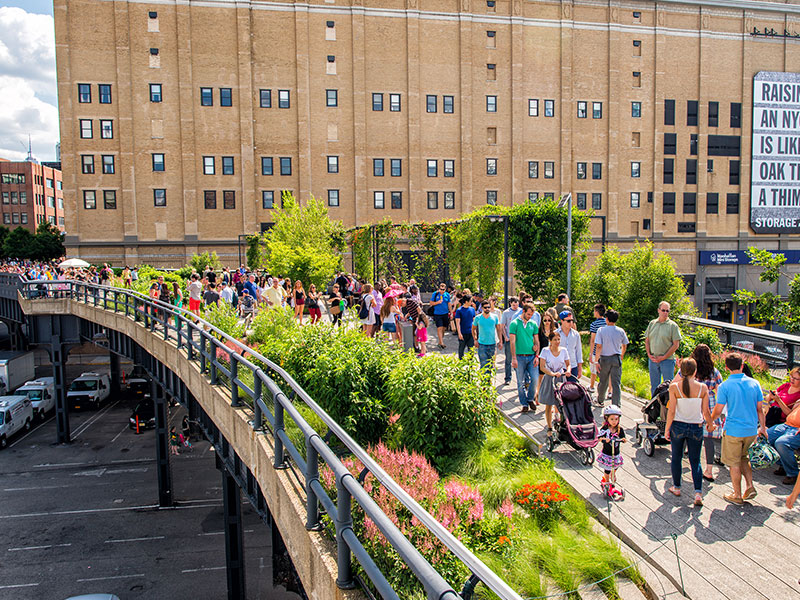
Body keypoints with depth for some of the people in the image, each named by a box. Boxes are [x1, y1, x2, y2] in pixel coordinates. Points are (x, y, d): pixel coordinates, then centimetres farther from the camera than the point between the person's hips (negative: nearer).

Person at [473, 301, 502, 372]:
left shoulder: (495, 317, 2)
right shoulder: (478, 318, -1)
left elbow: (499, 330, 8)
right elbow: (473, 329, 11)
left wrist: (500, 341, 3)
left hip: (492, 344, 2)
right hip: (482, 344, -2)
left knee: (491, 364, 11)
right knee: (484, 365, -7)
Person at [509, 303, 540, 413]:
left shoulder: (533, 324, 10)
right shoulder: (514, 323, -2)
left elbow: (536, 341, 13)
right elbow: (512, 342, -6)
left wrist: (537, 356, 2)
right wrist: (514, 358, -11)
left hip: (532, 356, 3)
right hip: (520, 357, -3)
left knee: (535, 379, -7)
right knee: (521, 382, 3)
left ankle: (530, 399, 16)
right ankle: (524, 404, 16)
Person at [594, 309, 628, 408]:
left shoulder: (601, 330, -8)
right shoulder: (621, 331, 0)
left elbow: (598, 346, -12)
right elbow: (624, 346, 10)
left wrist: (597, 361, -8)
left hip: (604, 359, -1)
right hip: (616, 358, 1)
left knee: (603, 381, 15)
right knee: (616, 383, 2)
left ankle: (600, 400, 32)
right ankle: (616, 405, -2)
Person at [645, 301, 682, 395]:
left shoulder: (673, 325, -2)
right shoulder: (652, 323, 10)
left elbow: (676, 344, -6)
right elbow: (647, 340, 14)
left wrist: (663, 357, -12)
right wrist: (649, 354, -1)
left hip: (667, 360, -4)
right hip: (652, 359, 4)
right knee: (654, 386, 12)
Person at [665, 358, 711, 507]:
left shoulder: (674, 387, -12)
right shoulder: (702, 388, -8)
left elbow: (671, 411, -12)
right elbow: (706, 413, -3)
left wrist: (667, 428, -1)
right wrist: (711, 425, 17)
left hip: (678, 426, -1)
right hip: (696, 428, 1)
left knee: (676, 458, 17)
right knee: (695, 461, 11)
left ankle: (676, 487, 30)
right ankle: (698, 492, 0)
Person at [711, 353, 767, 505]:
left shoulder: (725, 386, -13)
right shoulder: (754, 383, -1)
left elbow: (718, 410, -9)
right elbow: (759, 409, 4)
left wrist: (710, 422, 9)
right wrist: (762, 427, 18)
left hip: (733, 430, -5)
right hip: (752, 430, 5)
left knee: (734, 463, 7)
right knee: (743, 457, 25)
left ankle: (737, 496, 16)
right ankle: (750, 487, 18)